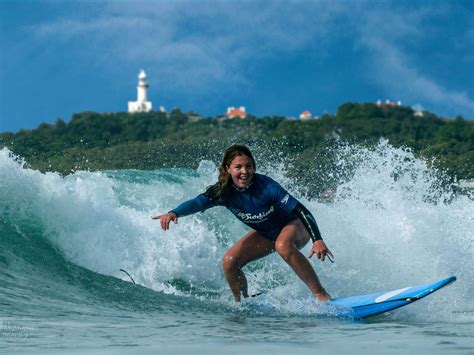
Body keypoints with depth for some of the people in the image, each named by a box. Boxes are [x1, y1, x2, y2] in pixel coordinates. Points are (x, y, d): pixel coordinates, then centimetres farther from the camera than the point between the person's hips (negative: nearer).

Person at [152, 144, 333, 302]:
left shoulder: (266, 186, -32)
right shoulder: (224, 191, -20)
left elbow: (301, 210, -33)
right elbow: (198, 202, -34)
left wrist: (318, 240, -43)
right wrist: (174, 213, -54)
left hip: (295, 226, -5)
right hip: (266, 233, 5)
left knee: (283, 245, -38)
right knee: (229, 262, -11)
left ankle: (321, 295, -32)